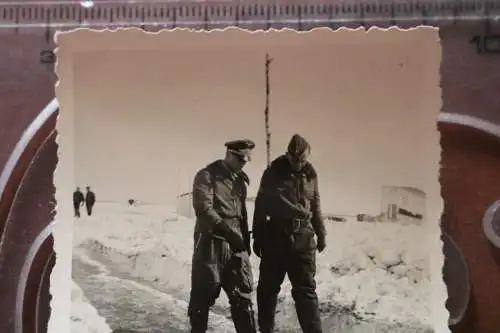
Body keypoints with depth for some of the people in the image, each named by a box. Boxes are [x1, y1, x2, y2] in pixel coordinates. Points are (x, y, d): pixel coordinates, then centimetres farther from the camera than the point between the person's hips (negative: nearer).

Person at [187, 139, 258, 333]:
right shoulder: (207, 175, -6)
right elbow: (204, 209, -18)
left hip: (236, 245, 6)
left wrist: (246, 241, 16)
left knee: (243, 295, 4)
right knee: (203, 296, 2)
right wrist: (227, 232, -27)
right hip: (211, 243, -6)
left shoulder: (241, 179, 16)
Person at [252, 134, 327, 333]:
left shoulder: (311, 174, 7)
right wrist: (257, 237, -2)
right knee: (268, 288, 8)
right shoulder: (273, 172, -3)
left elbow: (315, 206, 16)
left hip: (303, 240, 2)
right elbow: (261, 205, -1)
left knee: (305, 290, 2)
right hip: (275, 239, -2)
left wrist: (321, 234, 16)